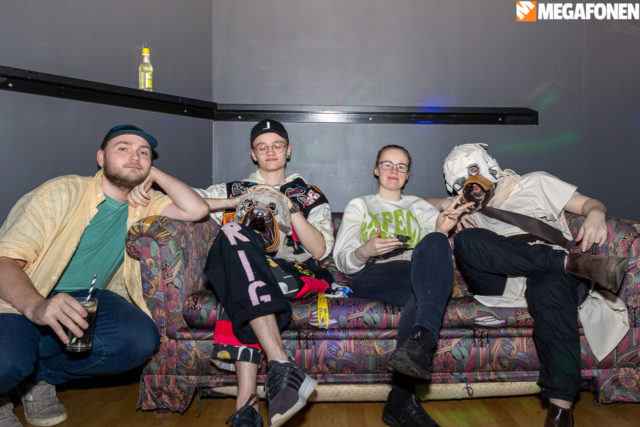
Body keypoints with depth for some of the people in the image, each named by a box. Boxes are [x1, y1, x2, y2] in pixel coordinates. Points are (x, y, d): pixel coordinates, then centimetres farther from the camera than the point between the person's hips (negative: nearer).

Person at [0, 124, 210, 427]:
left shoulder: (144, 204, 4)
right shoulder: (63, 192, -11)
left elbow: (197, 210, -11)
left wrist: (155, 174, -4)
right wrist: (36, 306, -40)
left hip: (85, 299, 5)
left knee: (142, 339, -24)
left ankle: (40, 376, 1)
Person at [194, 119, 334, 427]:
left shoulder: (309, 195, 23)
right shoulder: (235, 190, 28)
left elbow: (319, 250, 7)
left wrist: (290, 207, -3)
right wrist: (236, 202, -1)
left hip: (295, 272, -1)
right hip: (248, 271, 1)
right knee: (234, 234, -36)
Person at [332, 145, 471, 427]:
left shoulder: (420, 207, 31)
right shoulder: (359, 206, 24)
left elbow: (437, 241, 13)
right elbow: (342, 261, 12)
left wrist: (442, 229, -11)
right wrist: (366, 251, -11)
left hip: (420, 273, 2)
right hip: (373, 276, -1)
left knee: (434, 242, -34)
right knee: (428, 290, -35)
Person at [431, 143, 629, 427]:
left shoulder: (535, 183, 26)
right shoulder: (473, 211, 34)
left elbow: (589, 203, 18)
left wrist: (595, 214, -7)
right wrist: (450, 207, 12)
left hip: (551, 273, -2)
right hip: (502, 281, 2)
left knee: (548, 286, -39)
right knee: (465, 240, -28)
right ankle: (575, 262, -28)